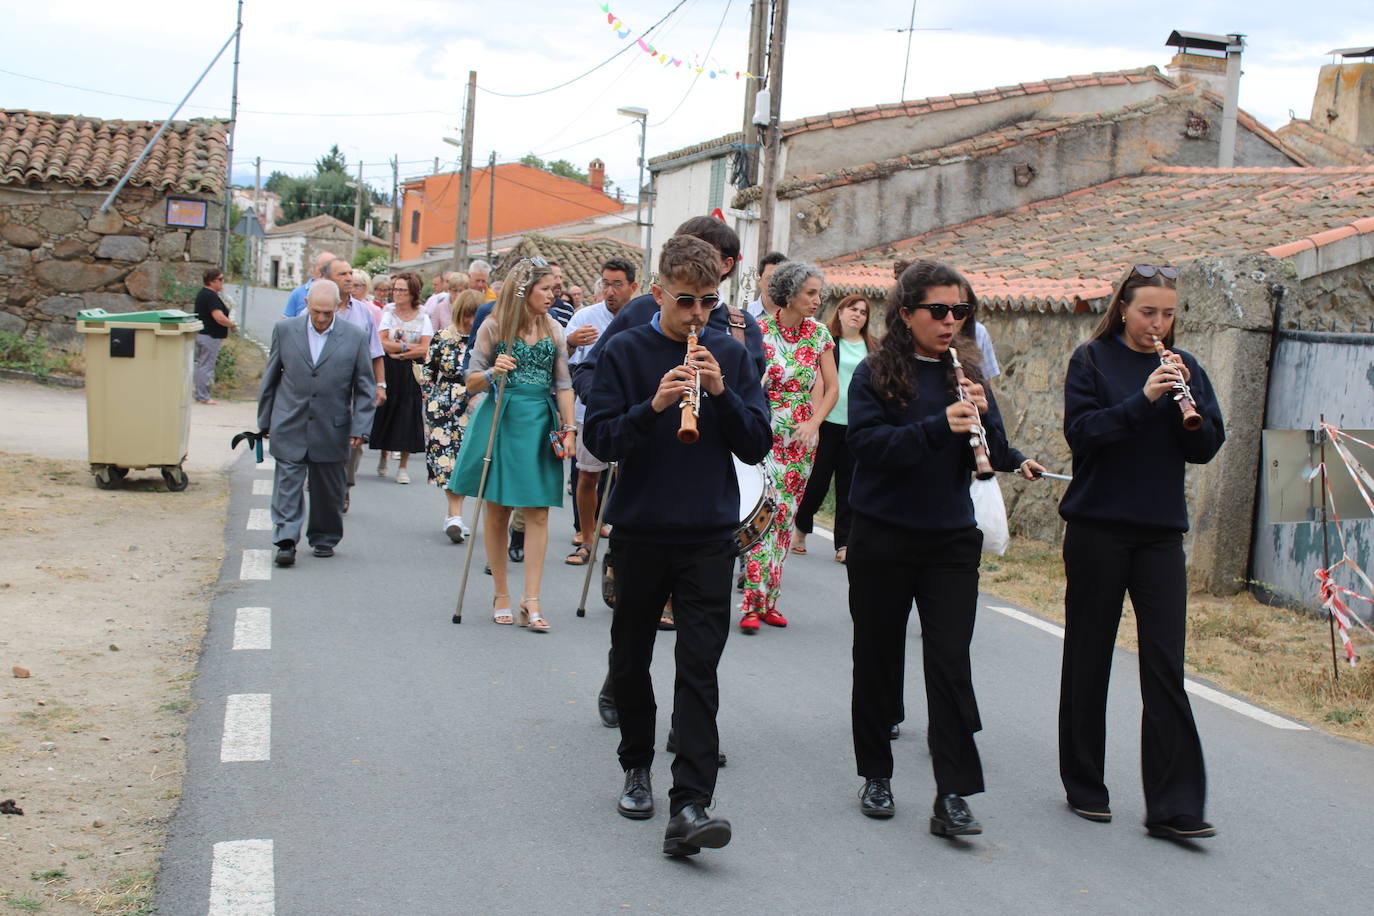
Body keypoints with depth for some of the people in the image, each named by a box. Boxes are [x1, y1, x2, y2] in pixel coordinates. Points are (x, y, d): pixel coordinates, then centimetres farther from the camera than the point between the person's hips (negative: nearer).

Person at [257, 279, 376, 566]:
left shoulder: (355, 337, -2)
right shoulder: (284, 330, 2)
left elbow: (365, 388, 2)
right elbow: (270, 378, 10)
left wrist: (360, 428, -5)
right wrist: (265, 420, 9)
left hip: (332, 429, 0)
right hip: (289, 425, 0)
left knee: (328, 490, 9)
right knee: (288, 483, -5)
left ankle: (324, 539, 25)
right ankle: (286, 541, -5)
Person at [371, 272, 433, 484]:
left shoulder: (422, 318, 4)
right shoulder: (388, 314, 6)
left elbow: (424, 350, -6)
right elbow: (382, 343, -7)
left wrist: (398, 352, -12)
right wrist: (407, 346, -12)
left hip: (411, 372, -1)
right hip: (388, 371, 1)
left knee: (408, 415, -3)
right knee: (385, 411, 4)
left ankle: (403, 466, 3)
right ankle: (383, 458, 23)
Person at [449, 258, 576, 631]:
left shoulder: (554, 330, 8)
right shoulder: (494, 328, 0)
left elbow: (563, 385, 9)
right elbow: (472, 382, 2)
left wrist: (569, 428, -1)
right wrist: (493, 373, -19)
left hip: (540, 423, 2)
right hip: (500, 421, -2)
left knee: (538, 513, -5)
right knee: (497, 512, 3)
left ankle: (531, 600, -3)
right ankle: (501, 595, 14)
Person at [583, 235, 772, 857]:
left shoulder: (731, 355, 4)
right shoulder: (626, 352, -1)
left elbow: (757, 445, 1)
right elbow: (599, 438, -7)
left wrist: (722, 393, -15)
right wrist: (653, 405, -23)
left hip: (709, 535, 0)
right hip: (639, 531, 0)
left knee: (699, 668, -9)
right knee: (631, 659, 14)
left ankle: (689, 806, -13)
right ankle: (637, 766, 35)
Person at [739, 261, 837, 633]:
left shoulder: (819, 334, 4)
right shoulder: (758, 331, -7)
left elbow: (832, 387, 8)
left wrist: (813, 423, -4)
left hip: (801, 436, 4)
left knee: (786, 517, 7)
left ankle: (769, 600, 15)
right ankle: (753, 603, -12)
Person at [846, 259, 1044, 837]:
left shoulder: (966, 373, 6)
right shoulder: (876, 373, -4)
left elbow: (992, 455, 3)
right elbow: (867, 442, -18)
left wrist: (981, 416, -16)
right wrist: (940, 426, -28)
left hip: (951, 538, 2)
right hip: (882, 537, -2)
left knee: (950, 661, -5)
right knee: (878, 657, 9)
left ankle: (953, 796, -4)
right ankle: (876, 774, 25)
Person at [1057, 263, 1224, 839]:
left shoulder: (1184, 367, 9)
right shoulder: (1093, 359, -1)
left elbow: (1207, 447, 3)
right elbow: (1080, 431, -13)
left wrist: (1187, 402, -14)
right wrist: (1143, 398, -22)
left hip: (1161, 531, 2)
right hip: (1098, 527, -2)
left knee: (1165, 664, -3)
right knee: (1088, 656, 7)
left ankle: (1174, 807, -2)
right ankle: (1084, 786, 21)